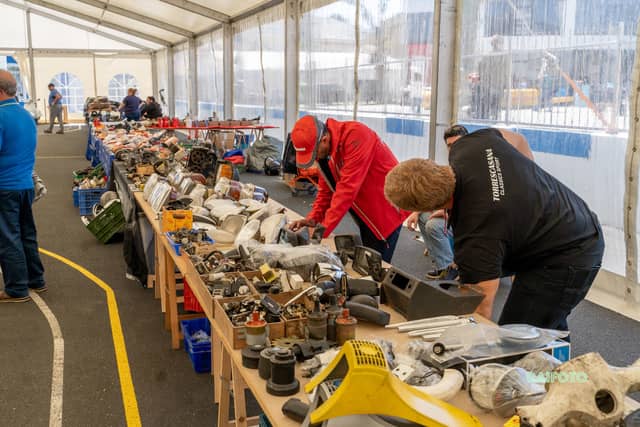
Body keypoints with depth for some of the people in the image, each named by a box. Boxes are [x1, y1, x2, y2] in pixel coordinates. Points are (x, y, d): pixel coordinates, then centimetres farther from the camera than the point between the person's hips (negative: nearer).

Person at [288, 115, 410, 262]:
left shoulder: (355, 135, -28)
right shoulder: (325, 150, -2)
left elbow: (348, 187, -32)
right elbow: (326, 188, 5)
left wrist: (323, 229, -31)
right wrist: (313, 218, -9)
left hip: (387, 206, -8)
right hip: (366, 211, 8)